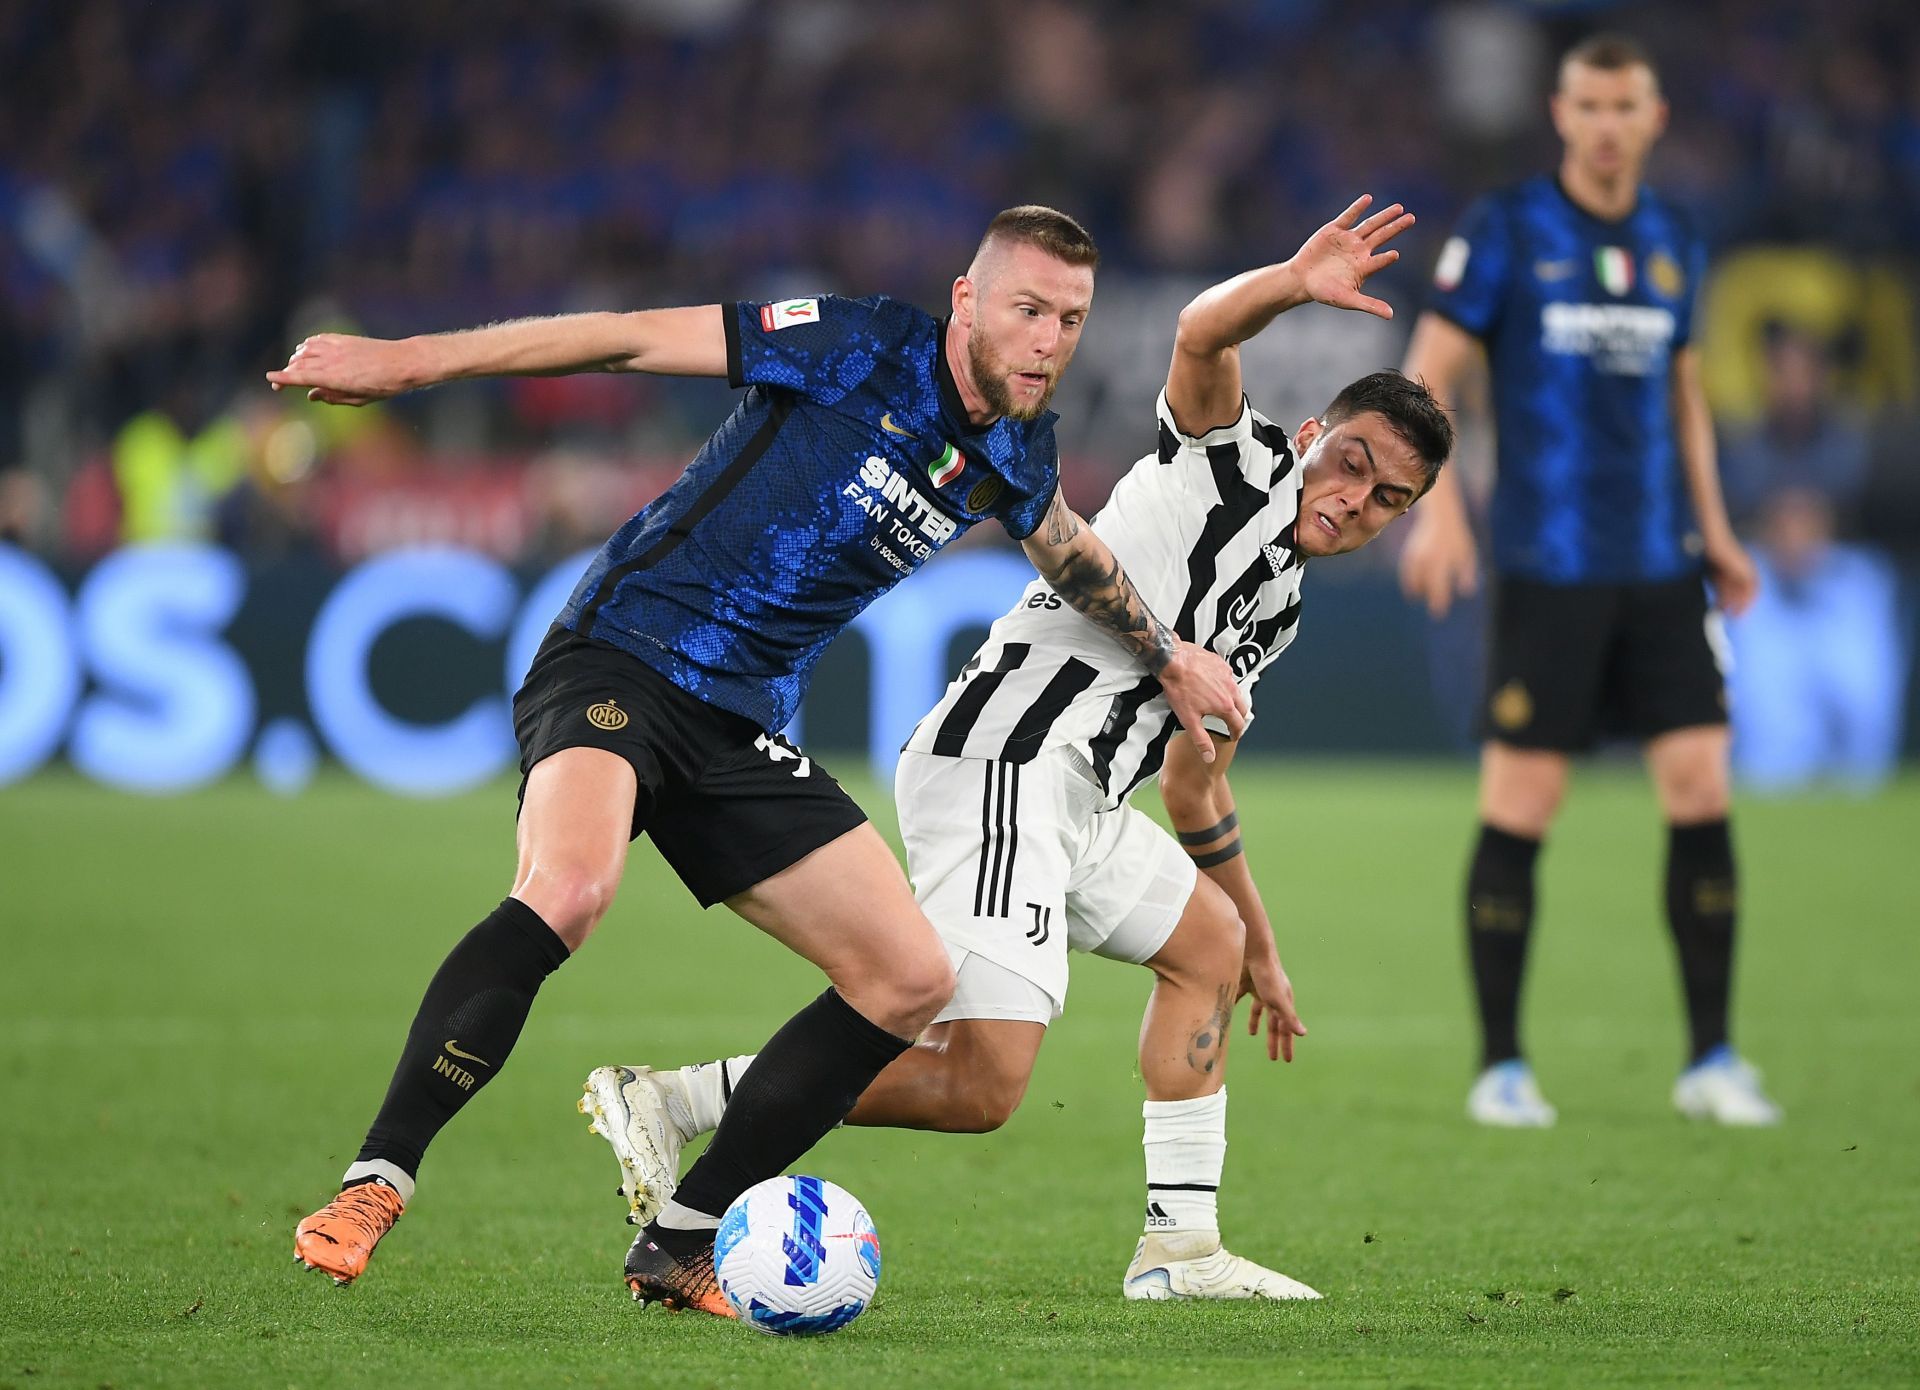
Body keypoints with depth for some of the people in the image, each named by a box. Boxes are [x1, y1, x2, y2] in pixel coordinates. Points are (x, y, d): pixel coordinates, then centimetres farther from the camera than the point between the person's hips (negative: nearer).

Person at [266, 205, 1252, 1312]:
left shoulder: (1018, 456, 7)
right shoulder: (864, 350, -13)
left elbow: (1072, 554, 33)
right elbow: (634, 339, -13)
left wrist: (1170, 657, 46)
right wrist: (406, 362, -16)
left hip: (745, 729, 8)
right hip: (617, 666, -8)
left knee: (912, 980, 1)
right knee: (566, 890, -36)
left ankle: (682, 1246, 8)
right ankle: (375, 1184, -28)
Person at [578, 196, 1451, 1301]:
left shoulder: (1278, 608, 26)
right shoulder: (1233, 456, 2)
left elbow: (1196, 785, 36)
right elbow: (1201, 337, -19)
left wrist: (1263, 950, 39)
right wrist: (1293, 286, -38)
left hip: (1069, 802, 10)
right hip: (1002, 765, -10)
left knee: (1210, 946, 25)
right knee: (979, 1088, -19)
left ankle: (1180, 1242, 24)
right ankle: (664, 1105, -15)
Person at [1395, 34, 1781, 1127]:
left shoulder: (1675, 245, 12)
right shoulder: (1504, 231, -2)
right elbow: (1428, 374, -3)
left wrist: (1715, 533, 17)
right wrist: (1439, 511, -17)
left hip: (1661, 566, 4)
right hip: (1548, 571, -4)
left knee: (1702, 789, -4)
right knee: (1519, 812, -4)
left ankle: (1712, 1059, 3)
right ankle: (1502, 1067, 6)